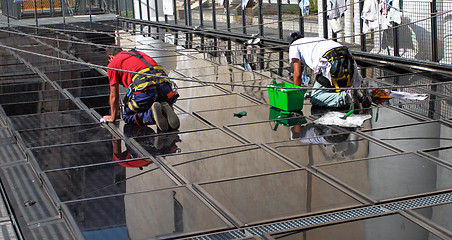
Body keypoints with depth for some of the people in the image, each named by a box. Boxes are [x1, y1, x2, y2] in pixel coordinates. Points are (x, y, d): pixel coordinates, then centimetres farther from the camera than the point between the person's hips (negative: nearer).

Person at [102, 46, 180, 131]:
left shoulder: (112, 64, 17)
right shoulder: (140, 54, 35)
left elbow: (114, 95, 23)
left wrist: (113, 117, 37)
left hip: (146, 91, -5)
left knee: (127, 117, 18)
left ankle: (152, 114, -11)